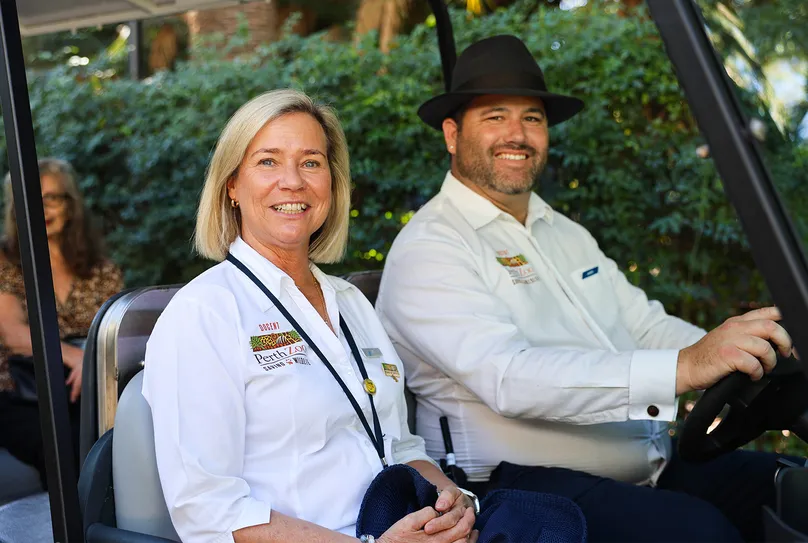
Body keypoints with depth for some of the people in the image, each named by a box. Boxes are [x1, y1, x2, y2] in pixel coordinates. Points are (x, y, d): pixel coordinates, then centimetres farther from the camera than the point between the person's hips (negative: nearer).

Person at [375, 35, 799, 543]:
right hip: (525, 484, -7)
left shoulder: (566, 233, 21)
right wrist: (683, 368, -30)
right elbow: (508, 378, -22)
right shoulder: (427, 252, -7)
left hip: (655, 467, 8)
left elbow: (648, 326, 14)